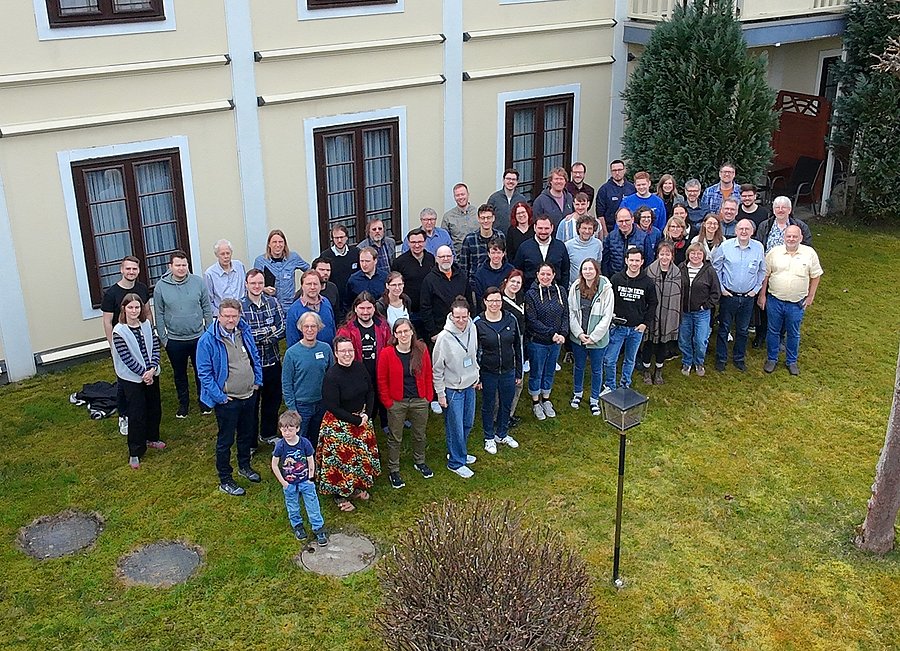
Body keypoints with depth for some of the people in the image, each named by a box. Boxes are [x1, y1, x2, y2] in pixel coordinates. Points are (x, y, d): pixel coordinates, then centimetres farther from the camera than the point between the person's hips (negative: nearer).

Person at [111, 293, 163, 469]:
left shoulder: (147, 324, -2)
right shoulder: (119, 331, -17)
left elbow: (155, 347, -2)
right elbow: (126, 358, -18)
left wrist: (152, 369, -15)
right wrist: (143, 373, -16)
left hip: (151, 374, 5)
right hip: (132, 379, -5)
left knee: (155, 409, 17)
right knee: (137, 415, -1)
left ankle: (151, 438, 41)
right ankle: (135, 453, 11)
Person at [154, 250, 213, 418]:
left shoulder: (198, 282, -7)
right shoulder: (160, 287, -8)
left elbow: (207, 309, 1)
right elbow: (159, 315, -2)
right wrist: (163, 338, -1)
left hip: (198, 337, 0)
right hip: (174, 340, 0)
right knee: (179, 374, 15)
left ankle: (203, 401, 32)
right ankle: (183, 403, 32)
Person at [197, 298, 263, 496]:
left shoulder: (244, 332, -1)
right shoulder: (208, 340, -19)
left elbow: (255, 357, 13)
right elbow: (204, 372, -17)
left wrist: (257, 381, 6)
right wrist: (219, 396, -18)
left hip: (249, 395, 6)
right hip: (227, 400, -6)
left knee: (247, 435, 23)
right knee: (225, 441, 6)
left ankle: (244, 466, 45)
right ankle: (225, 480, 20)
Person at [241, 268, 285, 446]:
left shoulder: (273, 302, 1)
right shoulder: (239, 306, -10)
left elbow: (282, 329, -6)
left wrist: (259, 336, -20)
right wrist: (269, 330, -13)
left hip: (273, 361, 4)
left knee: (273, 400, 18)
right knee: (251, 403, 9)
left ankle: (269, 434, 38)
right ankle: (250, 442, 23)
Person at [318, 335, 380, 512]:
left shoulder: (359, 367, -4)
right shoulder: (331, 376, -23)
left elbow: (370, 391, 7)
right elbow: (332, 407, -22)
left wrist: (367, 414, -7)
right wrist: (356, 420, -17)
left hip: (361, 419, 7)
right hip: (339, 424, -6)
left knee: (362, 454, 18)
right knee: (341, 458, 4)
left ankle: (356, 487, 40)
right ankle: (340, 494, 24)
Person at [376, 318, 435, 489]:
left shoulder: (422, 350, -5)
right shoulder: (387, 353, -13)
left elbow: (428, 375, 4)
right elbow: (382, 380, -7)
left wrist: (429, 396, 1)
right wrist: (388, 402, -9)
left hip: (419, 401, 3)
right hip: (397, 403, -3)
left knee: (420, 435, 19)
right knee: (395, 438, 8)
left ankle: (419, 462, 42)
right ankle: (393, 470, 23)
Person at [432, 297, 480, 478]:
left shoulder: (472, 329, -7)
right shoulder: (444, 337, -24)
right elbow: (437, 369, -15)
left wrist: (476, 376, 16)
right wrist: (440, 394, -12)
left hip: (469, 386, 6)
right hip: (452, 389, -6)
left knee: (468, 423, 20)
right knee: (455, 427, 4)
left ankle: (459, 452, 41)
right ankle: (456, 462, 22)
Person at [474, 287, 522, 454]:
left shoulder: (511, 320, -5)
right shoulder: (478, 323, -12)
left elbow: (517, 347, 3)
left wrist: (519, 373, 5)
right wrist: (476, 377, -7)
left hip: (508, 372, 3)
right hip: (488, 373, -3)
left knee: (506, 404, 17)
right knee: (488, 406, 14)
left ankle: (502, 434, 39)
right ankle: (489, 438, 32)